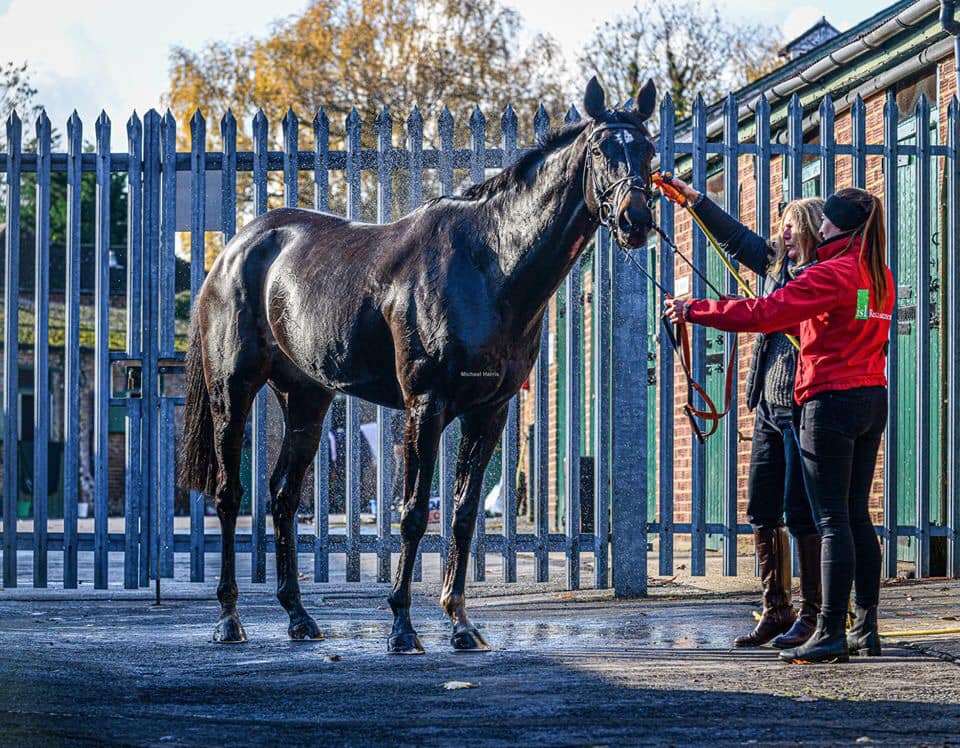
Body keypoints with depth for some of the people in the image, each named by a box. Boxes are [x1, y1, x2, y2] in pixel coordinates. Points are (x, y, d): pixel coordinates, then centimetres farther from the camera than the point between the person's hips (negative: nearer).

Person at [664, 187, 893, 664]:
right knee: (857, 516, 13)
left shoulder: (832, 274, -15)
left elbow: (761, 314, -19)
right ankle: (866, 629, 17)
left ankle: (830, 634, -7)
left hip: (832, 401, -8)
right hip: (872, 400, 8)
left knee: (832, 520, -7)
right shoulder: (880, 277, 11)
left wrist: (694, 310, -11)